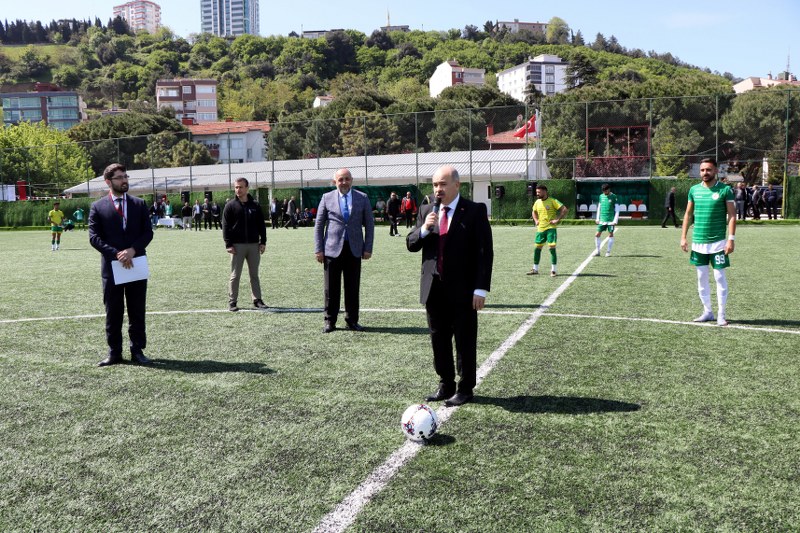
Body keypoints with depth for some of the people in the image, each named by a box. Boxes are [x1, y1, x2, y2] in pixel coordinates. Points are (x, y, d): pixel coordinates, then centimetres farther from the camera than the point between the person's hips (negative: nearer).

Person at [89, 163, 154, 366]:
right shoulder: (98, 207, 1)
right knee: (113, 313, 7)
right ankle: (114, 352, 17)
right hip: (111, 266, -1)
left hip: (136, 265, 2)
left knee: (137, 311, 7)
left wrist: (132, 250, -14)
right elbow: (94, 237, -5)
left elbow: (148, 232, 2)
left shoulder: (139, 204, 7)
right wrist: (117, 254, -17)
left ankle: (137, 350, 17)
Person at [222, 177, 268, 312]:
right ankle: (232, 302, 8)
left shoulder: (255, 206, 8)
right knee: (235, 275, 2)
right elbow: (225, 226, -3)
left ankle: (257, 300, 16)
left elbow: (261, 225, 11)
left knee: (254, 274, 9)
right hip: (237, 245, -2)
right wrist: (228, 244, -10)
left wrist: (263, 242, 3)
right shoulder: (230, 206, 0)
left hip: (254, 245, 3)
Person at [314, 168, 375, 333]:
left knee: (353, 288, 5)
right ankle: (330, 321, 13)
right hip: (332, 249, -1)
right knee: (331, 288, 3)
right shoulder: (327, 198, 5)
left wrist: (368, 248, 0)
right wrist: (319, 249, 0)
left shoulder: (362, 198, 6)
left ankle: (352, 320, 17)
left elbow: (369, 224, 7)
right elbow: (319, 225, 6)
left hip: (354, 249, 1)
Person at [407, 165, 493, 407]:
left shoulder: (474, 211, -6)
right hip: (433, 288, 5)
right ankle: (445, 385, 27)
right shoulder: (426, 211, 9)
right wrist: (424, 229, -12)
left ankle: (465, 388, 19)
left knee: (465, 340, 5)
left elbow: (485, 251, -8)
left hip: (462, 290, -5)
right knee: (438, 339, 13)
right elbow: (410, 244, 9)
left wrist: (481, 288, -14)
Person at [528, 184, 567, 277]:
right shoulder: (537, 202, 8)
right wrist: (536, 220, 11)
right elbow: (534, 212, 27)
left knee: (552, 248, -9)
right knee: (537, 248, 8)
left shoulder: (552, 201, -10)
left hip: (551, 228, -6)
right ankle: (535, 269, 20)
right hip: (540, 228, 6)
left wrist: (558, 220, -16)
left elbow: (564, 209, -13)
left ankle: (553, 270, -1)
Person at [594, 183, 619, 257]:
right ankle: (597, 251, 9)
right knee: (597, 234, -1)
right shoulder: (601, 196, 9)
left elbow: (617, 210, -4)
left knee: (611, 234, 0)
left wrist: (615, 220, -10)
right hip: (602, 219, 4)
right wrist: (597, 218, 12)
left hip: (611, 220, -4)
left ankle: (608, 251, 9)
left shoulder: (614, 197, -4)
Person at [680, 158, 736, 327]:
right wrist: (683, 237, 7)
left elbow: (732, 216, -6)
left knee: (720, 277, -1)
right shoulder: (694, 190, 6)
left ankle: (721, 314, 7)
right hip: (698, 242, 4)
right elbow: (688, 214, 13)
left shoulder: (725, 190, -5)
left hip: (718, 242, -4)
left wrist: (731, 239, -14)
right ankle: (707, 312, 20)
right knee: (701, 278, 9)